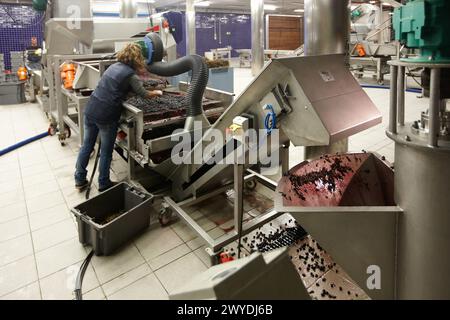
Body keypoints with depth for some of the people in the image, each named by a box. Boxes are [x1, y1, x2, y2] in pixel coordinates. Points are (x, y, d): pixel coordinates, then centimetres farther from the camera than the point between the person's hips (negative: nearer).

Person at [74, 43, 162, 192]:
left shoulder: (114, 66, 15)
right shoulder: (131, 74, -7)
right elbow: (145, 95, -2)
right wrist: (157, 92, 19)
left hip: (90, 110, 7)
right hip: (106, 116, -7)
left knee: (87, 146, 17)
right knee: (106, 151, 9)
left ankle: (80, 180, 29)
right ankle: (103, 184, 22)